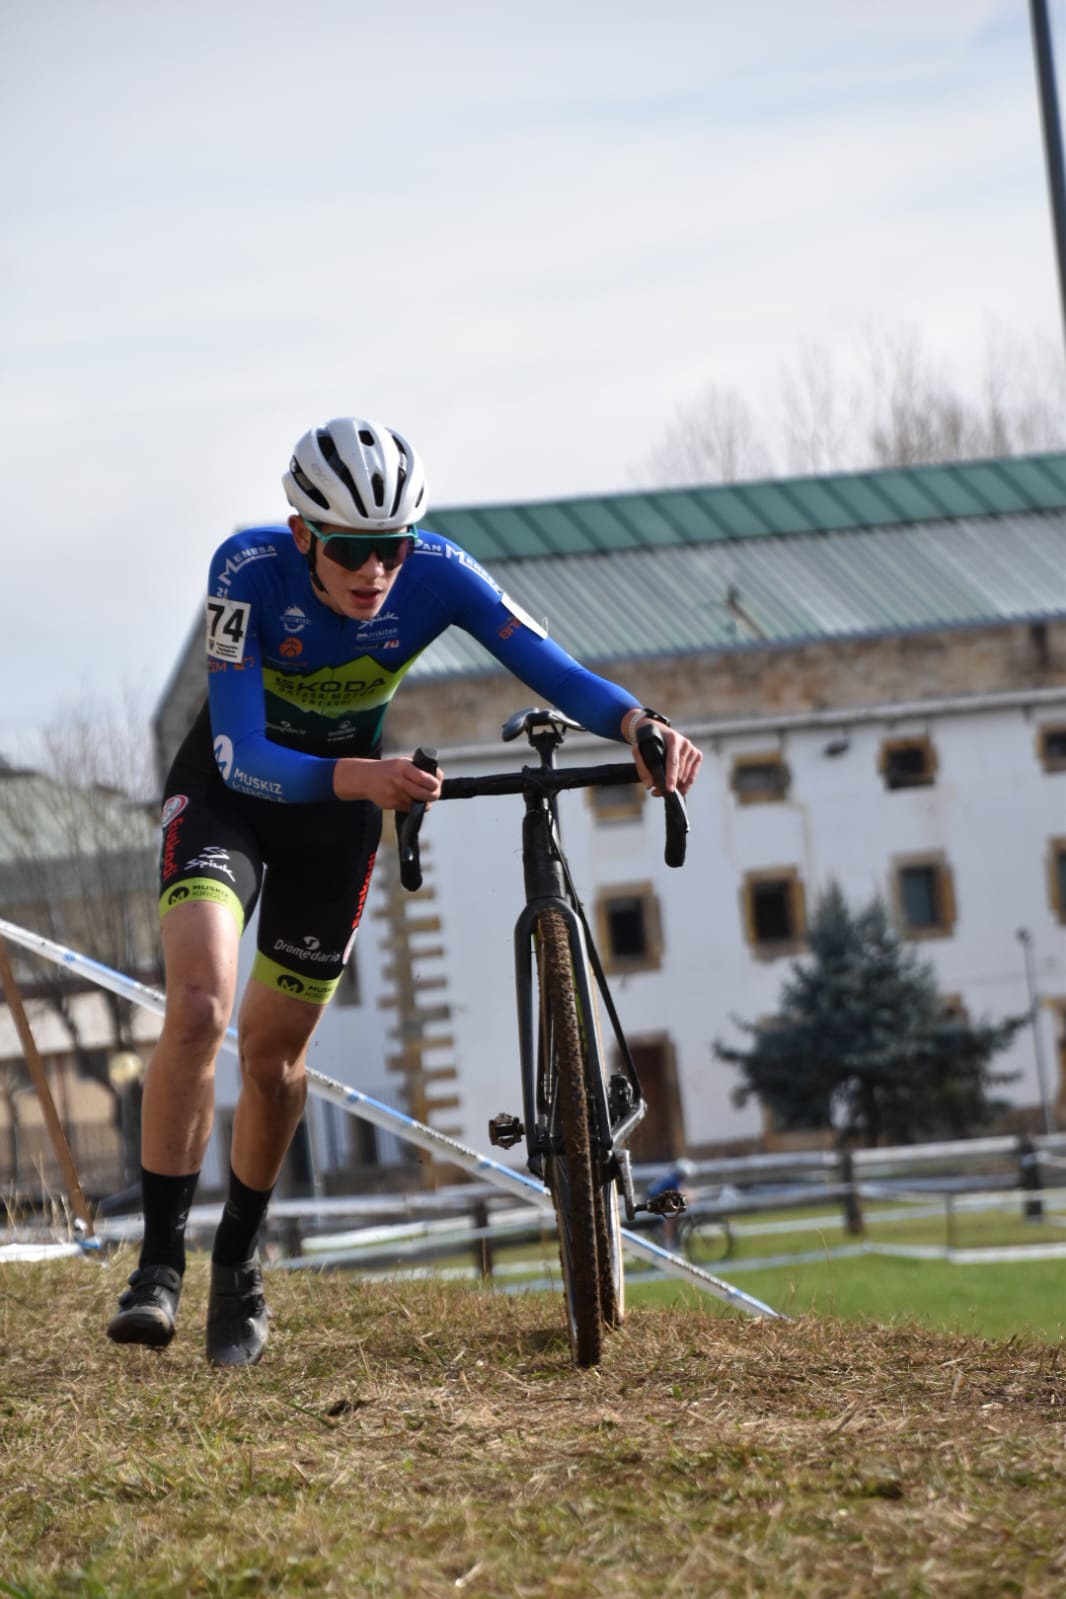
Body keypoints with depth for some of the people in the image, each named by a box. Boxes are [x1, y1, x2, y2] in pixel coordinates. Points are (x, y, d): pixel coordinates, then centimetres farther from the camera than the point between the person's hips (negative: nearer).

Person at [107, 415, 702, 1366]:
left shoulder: (437, 575, -25)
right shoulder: (250, 569, -31)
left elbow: (558, 673, -31)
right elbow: (242, 758, -36)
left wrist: (642, 726, -52)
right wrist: (360, 778, -53)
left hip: (342, 802, 2)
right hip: (230, 788, -2)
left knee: (274, 1052, 7)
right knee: (199, 1005, -25)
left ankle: (239, 1266, 29)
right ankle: (160, 1263, -16)